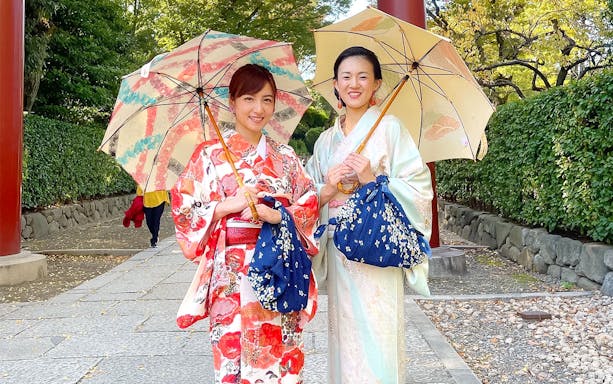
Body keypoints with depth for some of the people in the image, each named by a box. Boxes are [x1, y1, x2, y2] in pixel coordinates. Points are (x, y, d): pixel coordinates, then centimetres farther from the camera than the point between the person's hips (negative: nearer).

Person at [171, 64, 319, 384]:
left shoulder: (286, 157, 11)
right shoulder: (210, 154, 2)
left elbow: (309, 206, 5)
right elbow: (184, 208, -1)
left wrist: (277, 215, -12)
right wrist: (230, 205, -14)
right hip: (232, 273, -2)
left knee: (283, 355, 7)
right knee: (235, 350, 2)